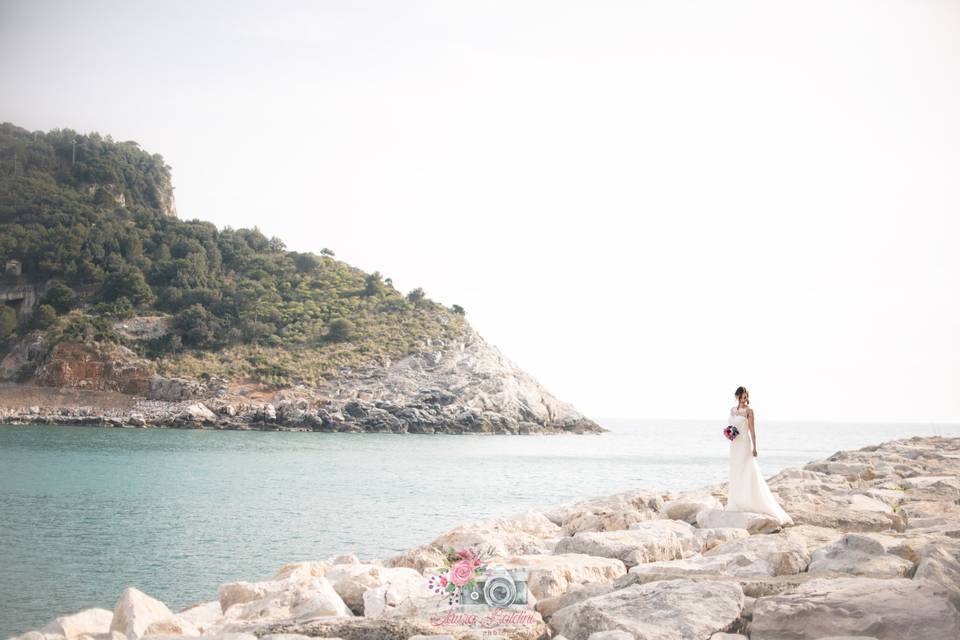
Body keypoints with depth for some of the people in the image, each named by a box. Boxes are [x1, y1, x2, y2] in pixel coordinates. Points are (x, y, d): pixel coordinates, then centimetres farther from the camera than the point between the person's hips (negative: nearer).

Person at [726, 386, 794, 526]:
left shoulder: (749, 411, -6)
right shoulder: (732, 410, 12)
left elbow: (752, 430, -9)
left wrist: (754, 448, -13)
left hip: (745, 444, -7)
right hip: (734, 445, 7)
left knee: (746, 474, -7)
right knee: (735, 474, 9)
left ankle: (748, 502, -4)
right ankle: (737, 504, 15)